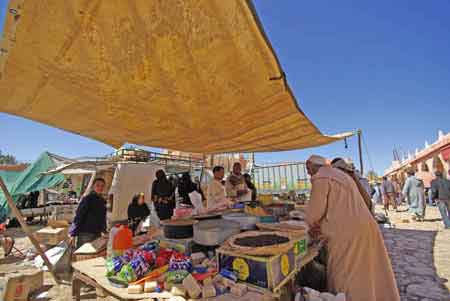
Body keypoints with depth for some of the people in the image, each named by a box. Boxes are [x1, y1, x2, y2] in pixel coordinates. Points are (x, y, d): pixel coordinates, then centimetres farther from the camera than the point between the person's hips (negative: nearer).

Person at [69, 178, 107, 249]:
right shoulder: (87, 199, -10)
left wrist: (104, 230, 18)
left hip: (97, 235, 7)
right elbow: (78, 216, -12)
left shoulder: (103, 201, 10)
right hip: (85, 234, -6)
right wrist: (73, 234, -15)